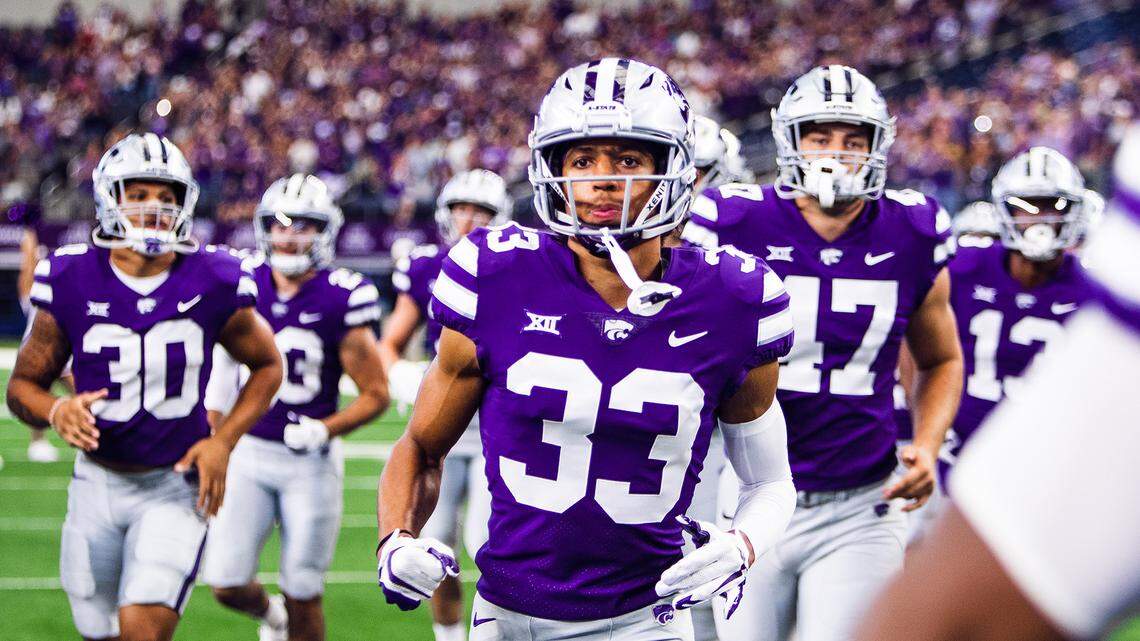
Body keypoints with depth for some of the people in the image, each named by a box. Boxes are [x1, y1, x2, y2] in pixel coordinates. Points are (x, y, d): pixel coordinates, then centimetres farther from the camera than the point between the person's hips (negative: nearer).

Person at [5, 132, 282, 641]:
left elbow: (267, 366, 9)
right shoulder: (71, 281, -6)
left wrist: (224, 439, -5)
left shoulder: (213, 284, -7)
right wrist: (56, 411, -19)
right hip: (98, 480, 2)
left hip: (176, 484, -2)